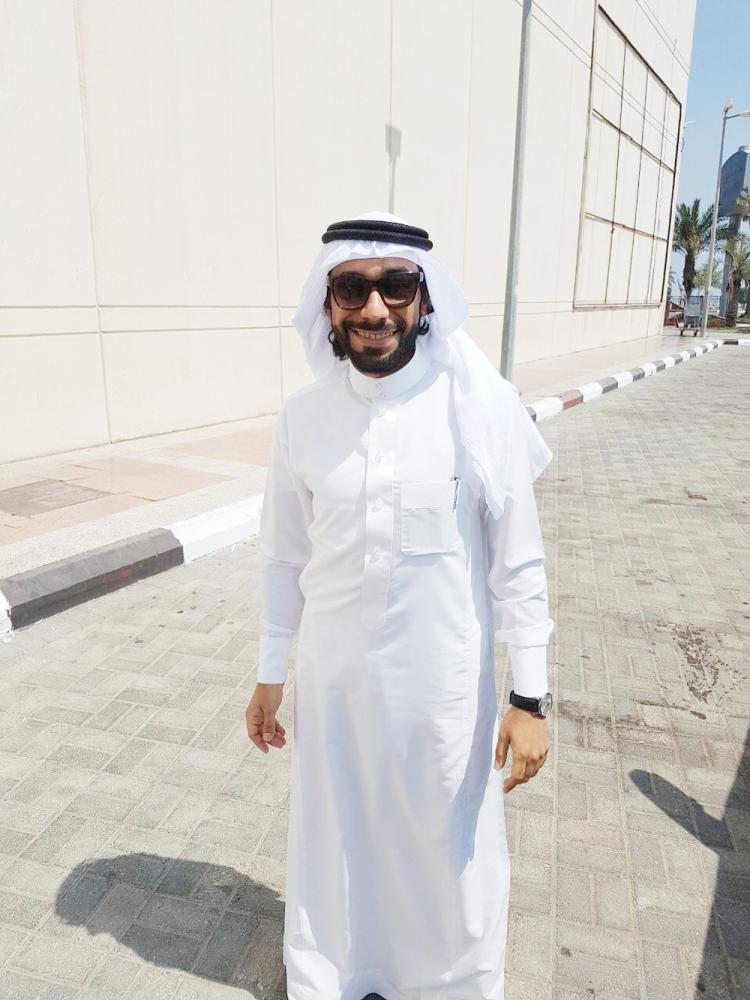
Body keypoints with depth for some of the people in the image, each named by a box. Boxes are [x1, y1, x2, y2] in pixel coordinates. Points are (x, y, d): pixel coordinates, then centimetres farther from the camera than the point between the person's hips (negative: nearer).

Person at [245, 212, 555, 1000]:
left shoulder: (482, 409, -16)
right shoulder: (303, 415, -7)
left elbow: (517, 564, -9)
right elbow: (285, 557, 2)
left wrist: (530, 697, -8)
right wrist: (269, 674, 8)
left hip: (441, 677, -2)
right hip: (331, 675, 3)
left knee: (450, 842, 18)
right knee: (335, 833, 22)